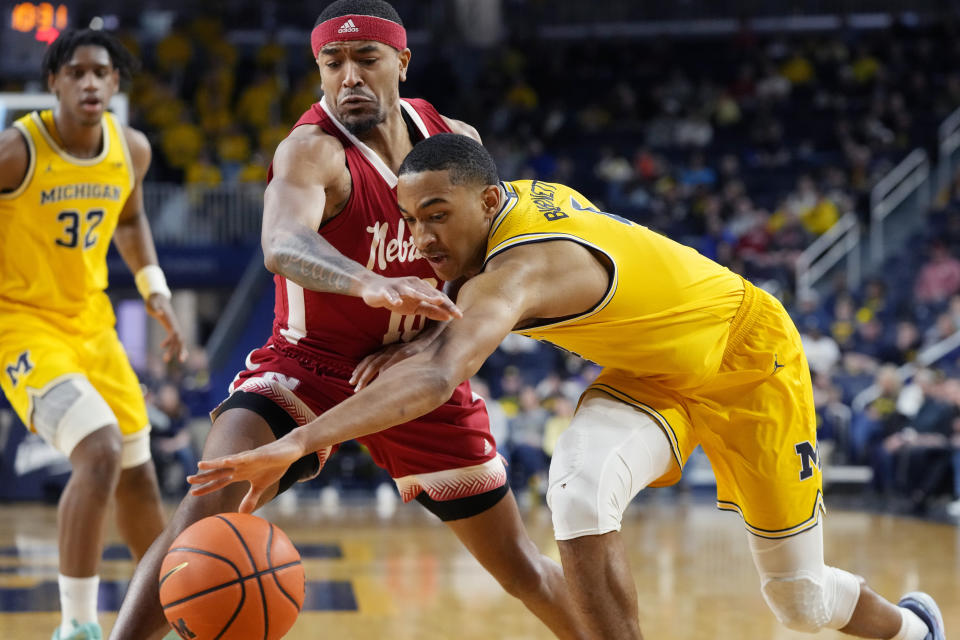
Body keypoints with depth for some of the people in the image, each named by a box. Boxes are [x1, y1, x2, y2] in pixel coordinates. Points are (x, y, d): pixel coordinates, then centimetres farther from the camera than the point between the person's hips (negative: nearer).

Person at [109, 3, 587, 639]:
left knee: (521, 567, 10)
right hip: (311, 366, -4)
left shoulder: (456, 140, -5)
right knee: (206, 507, -29)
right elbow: (283, 246, -44)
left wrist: (425, 343, -14)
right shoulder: (314, 150, -21)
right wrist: (369, 284, -64)